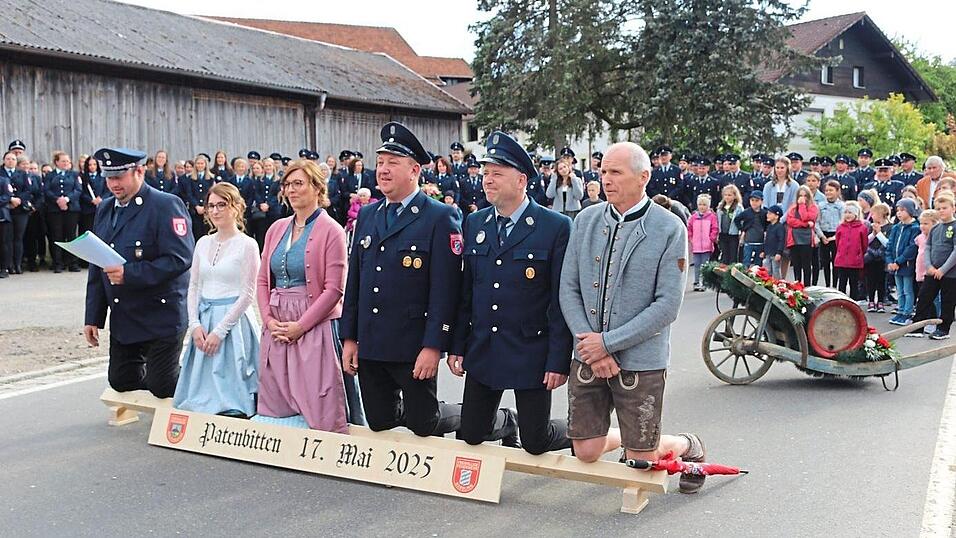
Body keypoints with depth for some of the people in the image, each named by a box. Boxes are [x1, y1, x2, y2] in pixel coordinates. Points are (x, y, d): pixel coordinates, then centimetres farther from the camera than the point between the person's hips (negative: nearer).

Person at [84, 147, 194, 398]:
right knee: (120, 381, 11)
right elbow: (97, 267, 13)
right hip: (122, 318, 7)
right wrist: (93, 318, 10)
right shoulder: (104, 209, 10)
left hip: (161, 317, -7)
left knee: (162, 388, -4)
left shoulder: (166, 205, -14)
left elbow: (179, 259, -23)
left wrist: (129, 274, -26)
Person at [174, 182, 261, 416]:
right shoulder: (203, 243, 11)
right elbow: (193, 287, 11)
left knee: (230, 394, -4)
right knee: (203, 389, 9)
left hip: (233, 320, -6)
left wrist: (220, 331, -14)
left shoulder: (247, 245, -7)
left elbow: (248, 294, -10)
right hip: (203, 320, 6)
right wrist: (195, 324, -4)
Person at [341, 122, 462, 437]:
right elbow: (354, 280, 13)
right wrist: (349, 338, 9)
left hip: (413, 348, -6)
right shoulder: (366, 215, 10)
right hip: (369, 345, 6)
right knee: (378, 422, 12)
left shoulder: (440, 217, -10)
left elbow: (445, 289, -14)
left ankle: (466, 416, 30)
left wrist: (433, 346, -19)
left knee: (422, 424, 4)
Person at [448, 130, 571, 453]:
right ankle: (507, 423, 41)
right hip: (482, 351, 5)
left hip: (531, 354, -4)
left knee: (534, 442, 3)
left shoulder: (556, 228, -10)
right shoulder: (473, 224, 6)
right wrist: (457, 347, 7)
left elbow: (562, 301, -11)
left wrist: (559, 362, -13)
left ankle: (573, 431, 34)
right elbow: (465, 292, 9)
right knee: (470, 435, 9)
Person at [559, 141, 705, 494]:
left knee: (642, 462, 4)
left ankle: (688, 446, 37)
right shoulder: (586, 220, 4)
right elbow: (568, 290, 4)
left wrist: (608, 343, -15)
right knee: (586, 452, 7)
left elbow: (667, 305, -13)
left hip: (640, 359, -4)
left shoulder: (670, 229, -8)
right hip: (587, 357, 4)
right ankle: (626, 437, 39)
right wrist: (589, 342, -10)